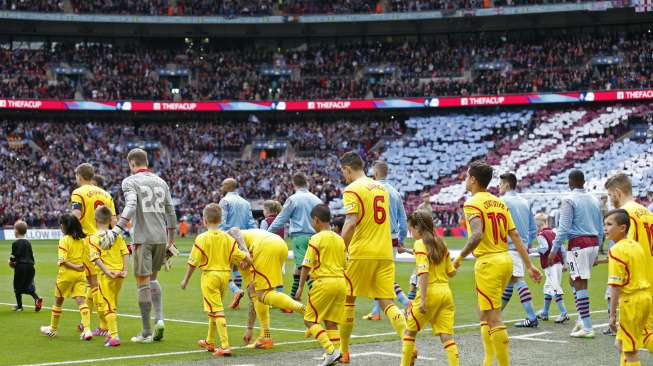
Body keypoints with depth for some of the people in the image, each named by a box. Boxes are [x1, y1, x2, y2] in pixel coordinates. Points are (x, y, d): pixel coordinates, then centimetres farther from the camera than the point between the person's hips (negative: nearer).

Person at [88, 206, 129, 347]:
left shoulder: (93, 238, -4)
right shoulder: (117, 235, 8)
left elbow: (96, 258, -15)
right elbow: (125, 253, 1)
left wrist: (107, 272, -17)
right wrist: (125, 270, 0)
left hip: (106, 275, -5)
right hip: (119, 274, 5)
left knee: (108, 306, -2)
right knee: (112, 304, 20)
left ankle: (114, 336, -10)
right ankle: (111, 333, 26)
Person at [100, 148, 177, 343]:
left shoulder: (130, 181, -2)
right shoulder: (161, 182, 14)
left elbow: (131, 207, -20)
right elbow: (171, 213, 14)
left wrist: (117, 229, -28)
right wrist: (170, 243, 20)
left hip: (142, 238, -5)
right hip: (161, 237, 5)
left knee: (143, 283, 1)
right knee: (153, 279, 21)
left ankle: (146, 332, 3)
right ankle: (159, 318, 2)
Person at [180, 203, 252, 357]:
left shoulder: (202, 238, -11)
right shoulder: (228, 238, 1)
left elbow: (193, 262, -7)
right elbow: (241, 256, -2)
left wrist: (186, 279, 3)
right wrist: (246, 262, 20)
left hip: (209, 275, -5)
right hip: (225, 275, 5)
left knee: (217, 311, -8)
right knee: (215, 309, 21)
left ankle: (225, 346, -16)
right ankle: (210, 342, 35)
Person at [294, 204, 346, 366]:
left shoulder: (316, 239, -5)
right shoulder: (340, 239, 14)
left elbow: (307, 265, -8)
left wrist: (300, 287, -5)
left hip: (324, 281, -7)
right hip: (341, 281, 7)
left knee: (310, 319, 1)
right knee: (331, 321, 11)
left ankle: (330, 351, -13)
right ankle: (335, 353, 3)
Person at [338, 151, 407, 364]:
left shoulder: (352, 190, -7)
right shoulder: (381, 188, 16)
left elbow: (351, 223, -18)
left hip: (361, 253, -6)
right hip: (385, 253, 6)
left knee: (347, 299, 10)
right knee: (387, 303, 3)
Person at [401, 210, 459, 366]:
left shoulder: (419, 244, -7)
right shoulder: (441, 243, 12)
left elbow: (424, 273, -19)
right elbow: (451, 272, 15)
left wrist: (423, 300, -21)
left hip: (430, 291, -6)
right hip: (446, 292, 6)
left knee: (410, 330, 11)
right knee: (446, 335, 0)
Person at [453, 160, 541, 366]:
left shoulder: (473, 204, -10)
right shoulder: (500, 203, 13)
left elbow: (477, 235, -26)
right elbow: (515, 236, 11)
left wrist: (460, 258, -18)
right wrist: (529, 265, 12)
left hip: (488, 262, -8)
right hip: (505, 259, 8)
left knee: (493, 317, -5)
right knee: (485, 312, 20)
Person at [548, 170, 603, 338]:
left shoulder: (569, 200, -7)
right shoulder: (594, 200, 14)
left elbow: (564, 228, -13)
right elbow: (601, 228, 18)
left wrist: (554, 249, -8)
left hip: (578, 244, -7)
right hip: (593, 242, 7)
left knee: (580, 283, -5)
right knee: (574, 280, 21)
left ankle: (587, 327, -7)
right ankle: (582, 320, 16)